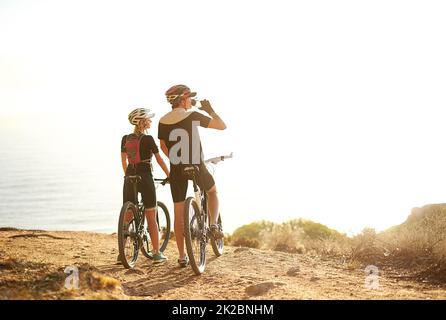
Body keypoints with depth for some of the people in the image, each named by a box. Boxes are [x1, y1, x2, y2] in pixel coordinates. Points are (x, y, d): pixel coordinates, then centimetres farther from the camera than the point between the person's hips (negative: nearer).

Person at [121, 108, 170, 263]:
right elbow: (159, 160, -3)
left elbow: (124, 161, 13)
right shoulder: (148, 139, -9)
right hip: (145, 178, -5)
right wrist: (169, 175, 8)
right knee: (151, 217, 2)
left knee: (127, 216, 9)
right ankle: (157, 253, 4)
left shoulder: (125, 139, 6)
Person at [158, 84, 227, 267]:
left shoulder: (163, 122, 1)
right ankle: (214, 225, 4)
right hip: (196, 167, -3)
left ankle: (182, 257, 10)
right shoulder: (194, 116, -11)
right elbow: (222, 126, -6)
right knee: (212, 191, 28)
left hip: (176, 170, 3)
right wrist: (210, 110, 10)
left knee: (178, 213, 9)